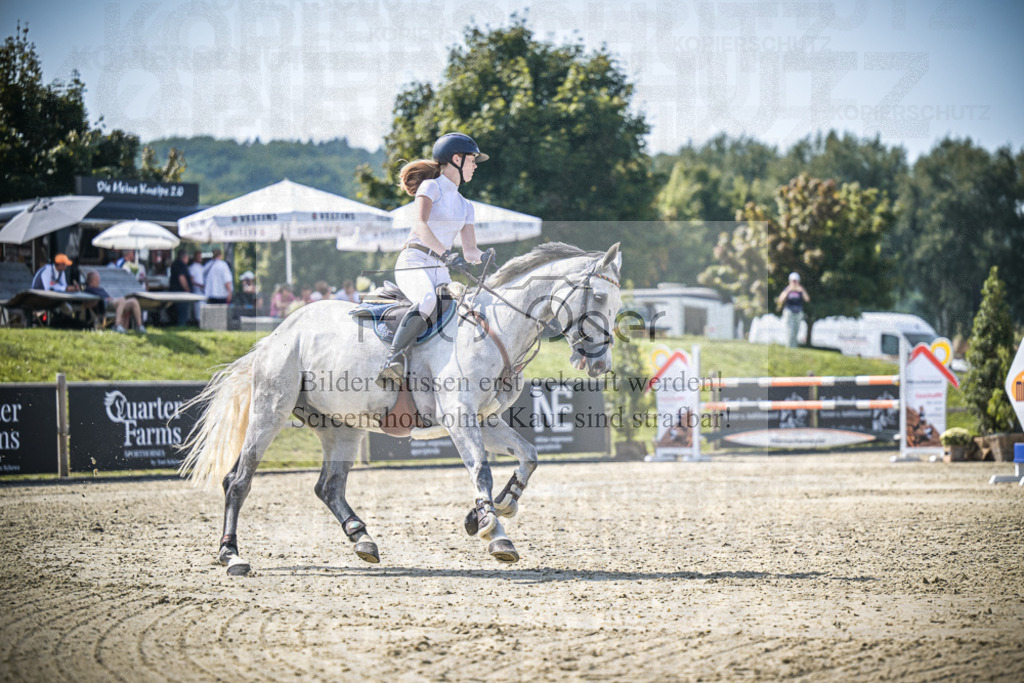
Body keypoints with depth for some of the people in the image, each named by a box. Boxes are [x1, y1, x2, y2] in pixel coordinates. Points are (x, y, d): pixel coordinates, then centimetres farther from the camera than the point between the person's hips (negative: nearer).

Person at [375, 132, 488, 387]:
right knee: (427, 300, -37)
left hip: (441, 270, 8)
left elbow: (469, 251, 17)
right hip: (414, 263, -8)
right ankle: (392, 360, -46)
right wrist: (446, 254, -31)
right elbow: (421, 226, -16)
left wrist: (481, 256, -8)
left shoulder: (465, 206, 24)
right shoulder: (431, 187, 2)